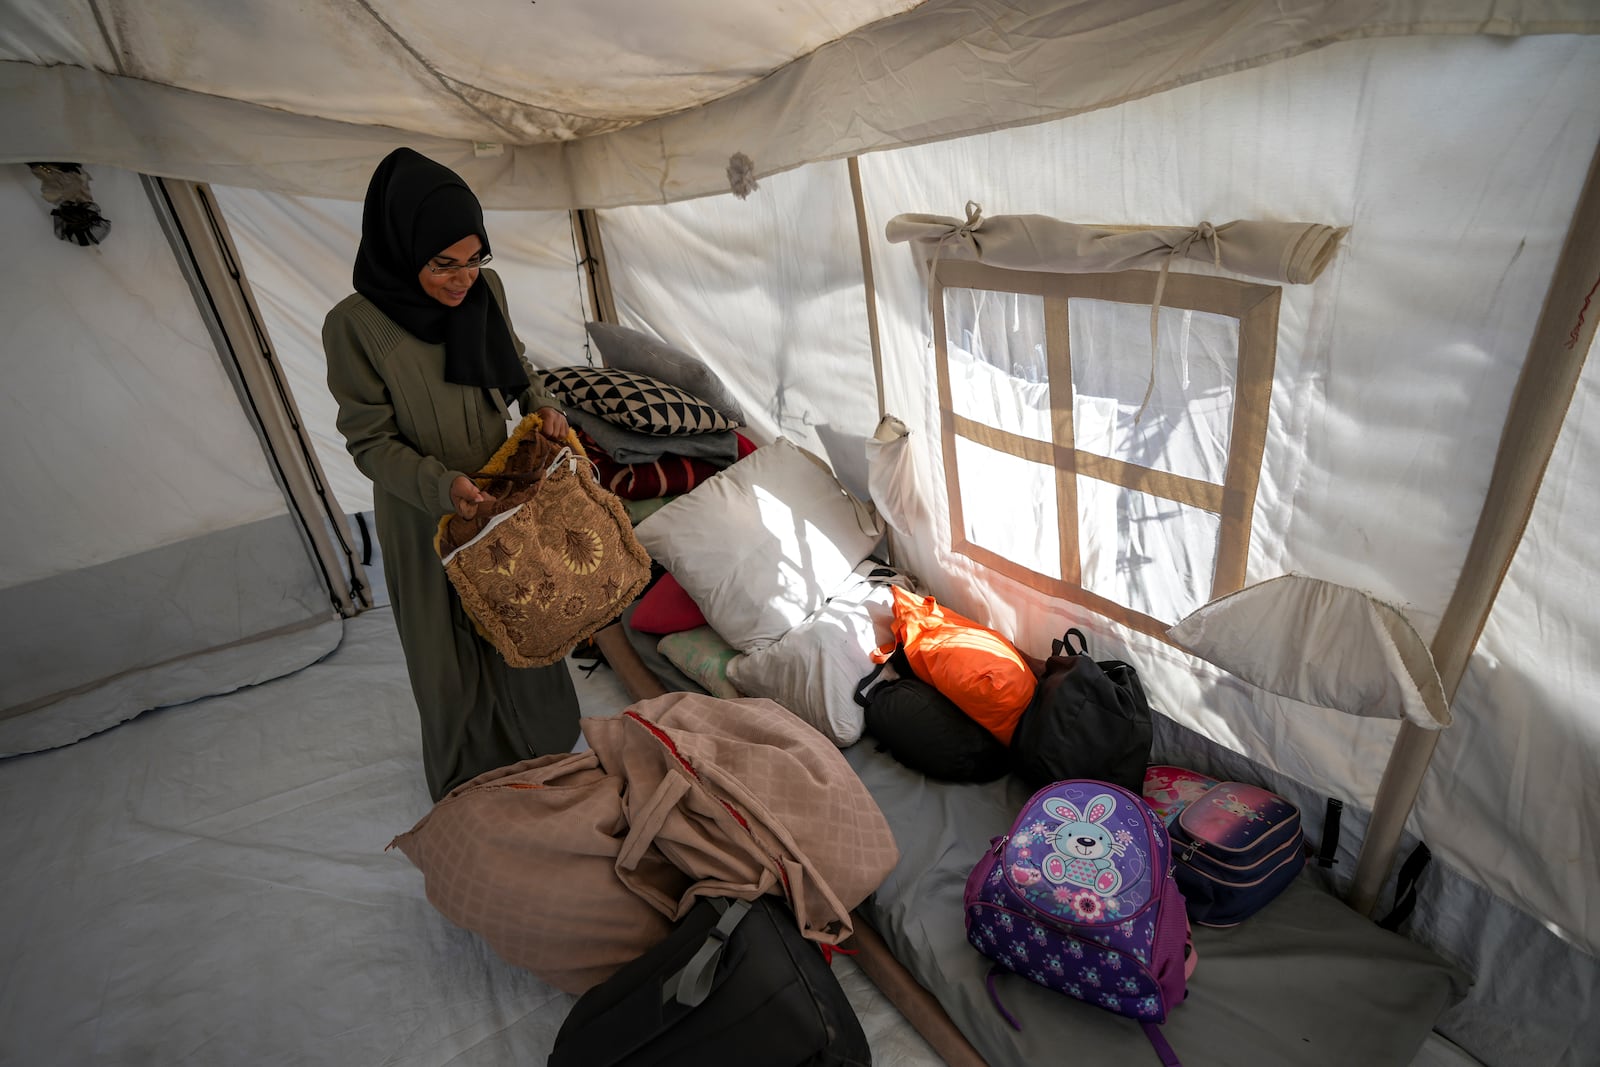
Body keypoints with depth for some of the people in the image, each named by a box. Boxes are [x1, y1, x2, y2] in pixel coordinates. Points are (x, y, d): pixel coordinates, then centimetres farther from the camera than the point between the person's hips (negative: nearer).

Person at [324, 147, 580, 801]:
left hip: (504, 495, 4)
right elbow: (370, 442, -14)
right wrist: (442, 484, -29)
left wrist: (539, 403, -9)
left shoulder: (486, 291, -7)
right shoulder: (355, 324, -20)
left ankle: (542, 753, 47)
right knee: (453, 656, 13)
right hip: (426, 520, -4)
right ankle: (473, 792, 39)